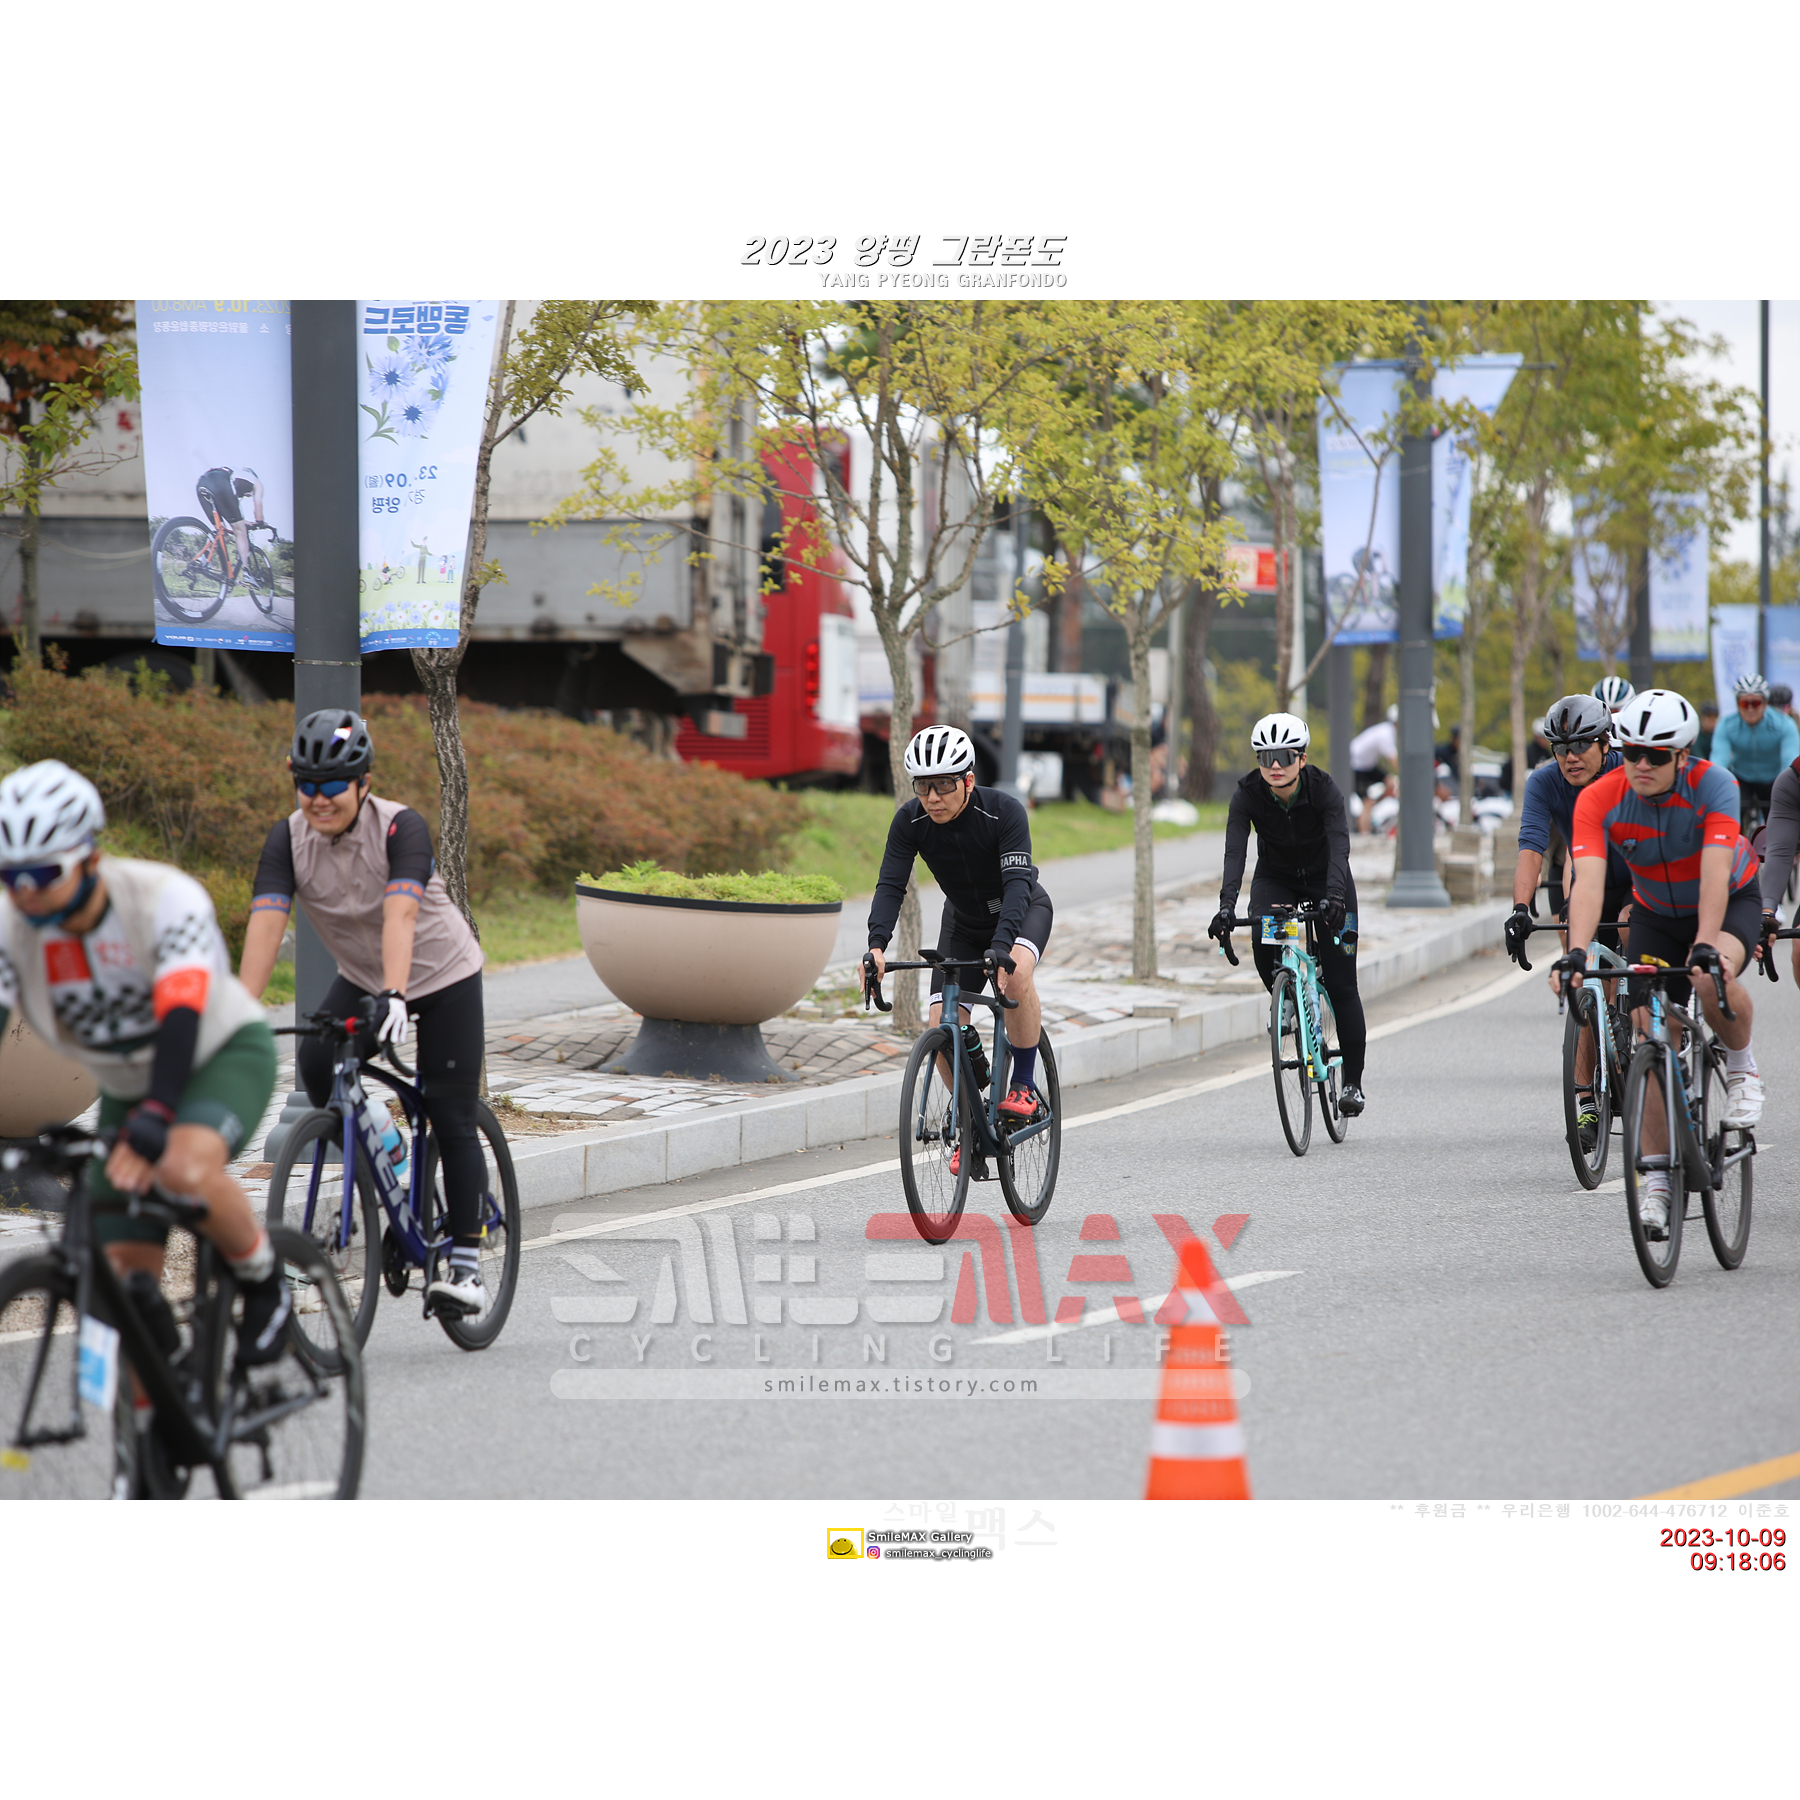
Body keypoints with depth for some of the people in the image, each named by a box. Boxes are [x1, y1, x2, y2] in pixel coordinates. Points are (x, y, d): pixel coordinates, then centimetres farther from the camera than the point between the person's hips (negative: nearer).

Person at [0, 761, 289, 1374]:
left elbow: (180, 1019, -41)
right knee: (128, 1279, -5)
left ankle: (265, 1286, -11)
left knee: (184, 1169, -35)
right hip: (125, 1085, 5)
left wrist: (152, 1120, -55)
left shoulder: (166, 899, -30)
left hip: (225, 1054, -5)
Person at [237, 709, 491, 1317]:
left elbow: (400, 914, -41)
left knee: (451, 1121, -6)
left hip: (444, 976, -4)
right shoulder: (288, 840, -16)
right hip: (361, 977, 4)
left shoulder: (400, 828, -27)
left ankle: (464, 1262, 3)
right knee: (315, 1064, -22)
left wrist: (394, 996, -55)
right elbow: (266, 922, -27)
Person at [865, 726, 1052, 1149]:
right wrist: (877, 945, -44)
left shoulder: (1004, 811, -32)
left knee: (1016, 972, -37)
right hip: (964, 920, 4)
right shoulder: (910, 821, -22)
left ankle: (1024, 1084, -19)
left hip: (1021, 910, -3)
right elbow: (891, 885, -26)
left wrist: (1001, 946, -55)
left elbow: (1018, 882, -40)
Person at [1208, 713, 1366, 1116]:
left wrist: (1335, 897, -56)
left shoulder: (1323, 788, -28)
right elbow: (1234, 850, -34)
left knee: (1340, 983, -7)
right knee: (1263, 942, -31)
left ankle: (1353, 1083, 4)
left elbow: (1339, 845, -39)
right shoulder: (1248, 793, -25)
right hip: (1274, 877, 1)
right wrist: (1227, 906, -49)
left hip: (1323, 878, -1)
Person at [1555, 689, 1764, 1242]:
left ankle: (1742, 1067, -5)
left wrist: (1705, 947, -53)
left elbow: (1715, 871, -40)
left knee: (1714, 981, -35)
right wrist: (1576, 953, -51)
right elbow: (1588, 880, -35)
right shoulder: (1600, 799, -24)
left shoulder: (1713, 785, -29)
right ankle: (1656, 1182, -2)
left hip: (1731, 903, -3)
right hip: (1656, 914, 3)